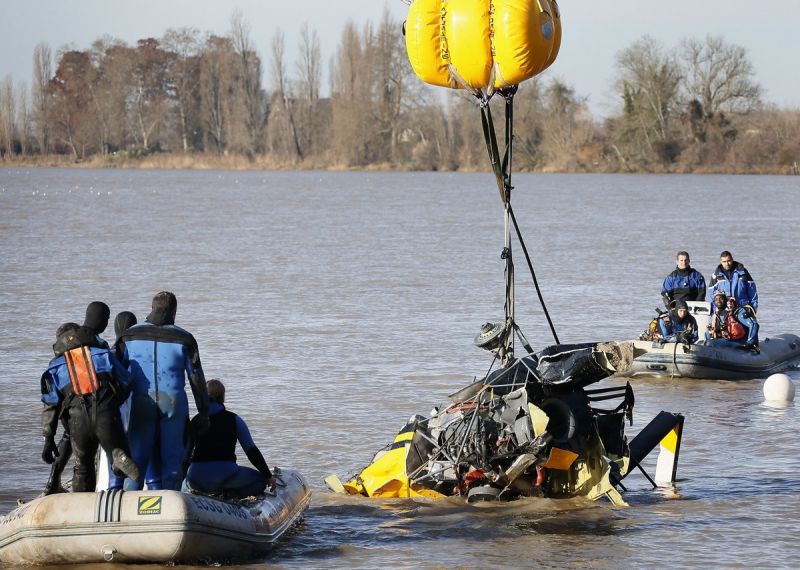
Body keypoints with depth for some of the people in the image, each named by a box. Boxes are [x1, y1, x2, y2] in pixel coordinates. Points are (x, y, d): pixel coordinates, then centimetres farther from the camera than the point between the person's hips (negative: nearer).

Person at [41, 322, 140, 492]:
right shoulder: (104, 354, 21)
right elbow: (125, 384, 18)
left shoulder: (56, 366, 20)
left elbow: (50, 406, 15)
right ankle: (119, 456, -23)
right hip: (107, 414, -1)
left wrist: (49, 439, 17)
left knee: (83, 467, 22)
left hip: (79, 418, 1)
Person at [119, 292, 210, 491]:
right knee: (172, 458, 5)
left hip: (141, 402, 1)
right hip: (174, 402, -1)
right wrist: (204, 411, 10)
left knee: (137, 457, 6)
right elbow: (196, 376, 3)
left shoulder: (131, 335, 4)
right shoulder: (184, 339, 0)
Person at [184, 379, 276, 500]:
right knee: (260, 480, 19)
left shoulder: (195, 421, 13)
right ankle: (231, 494, -8)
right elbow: (251, 450, 6)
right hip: (225, 474, -3)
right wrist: (268, 475, 14)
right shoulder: (234, 420, 6)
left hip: (197, 481, 3)